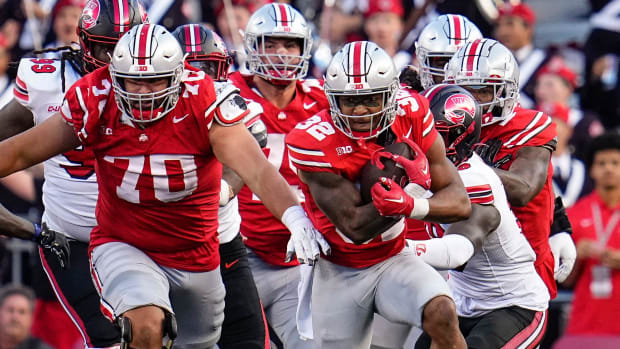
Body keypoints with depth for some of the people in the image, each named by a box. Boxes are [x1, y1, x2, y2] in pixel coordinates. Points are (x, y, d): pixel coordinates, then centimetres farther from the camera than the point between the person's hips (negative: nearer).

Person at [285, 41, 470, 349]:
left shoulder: (411, 114, -13)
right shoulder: (314, 141, -23)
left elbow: (459, 202, -13)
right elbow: (355, 227, -23)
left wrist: (411, 206, -34)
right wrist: (410, 188, -34)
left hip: (394, 261, 1)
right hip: (339, 274, -1)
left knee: (441, 313, -27)